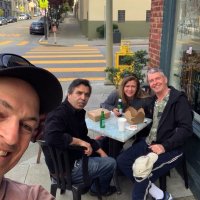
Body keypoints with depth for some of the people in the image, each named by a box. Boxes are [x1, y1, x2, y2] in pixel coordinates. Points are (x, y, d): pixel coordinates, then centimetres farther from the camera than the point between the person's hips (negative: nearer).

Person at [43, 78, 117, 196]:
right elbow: (51, 137, -42)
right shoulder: (59, 114, -25)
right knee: (111, 163, -2)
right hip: (65, 168, -9)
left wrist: (100, 151, 5)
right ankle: (99, 189, 28)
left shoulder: (79, 112, 2)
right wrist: (79, 141, -31)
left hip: (74, 156, 10)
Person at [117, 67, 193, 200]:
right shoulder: (153, 99, 13)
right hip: (149, 143, 8)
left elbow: (186, 129, -19)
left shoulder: (179, 99, -10)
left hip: (170, 149, -8)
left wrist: (164, 146, -25)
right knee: (122, 160, -3)